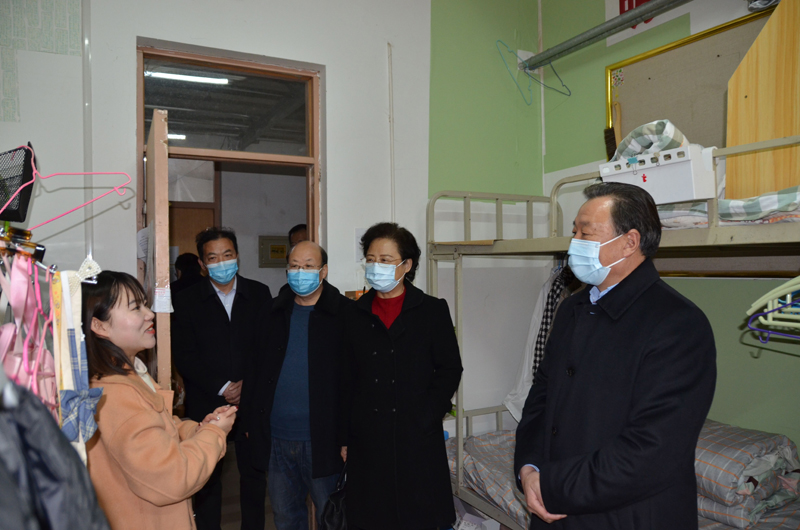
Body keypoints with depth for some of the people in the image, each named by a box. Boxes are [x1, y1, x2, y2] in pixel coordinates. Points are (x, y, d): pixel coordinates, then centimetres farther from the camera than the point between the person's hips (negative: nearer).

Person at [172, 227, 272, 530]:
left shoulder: (260, 294, 3)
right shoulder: (186, 301, 1)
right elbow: (184, 356, -5)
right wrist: (221, 388, -13)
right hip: (206, 405, -1)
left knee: (254, 474, 12)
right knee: (207, 479, 11)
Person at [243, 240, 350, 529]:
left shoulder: (345, 314, -7)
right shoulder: (272, 313, 7)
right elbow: (254, 368, 13)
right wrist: (252, 420, 8)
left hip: (322, 440, -4)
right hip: (276, 440, 4)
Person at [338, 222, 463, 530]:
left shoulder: (433, 311, 0)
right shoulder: (356, 314, 6)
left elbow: (450, 369, 0)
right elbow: (347, 380, 7)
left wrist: (425, 418, -10)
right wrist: (345, 438, 5)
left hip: (418, 439, -2)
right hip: (367, 441, 2)